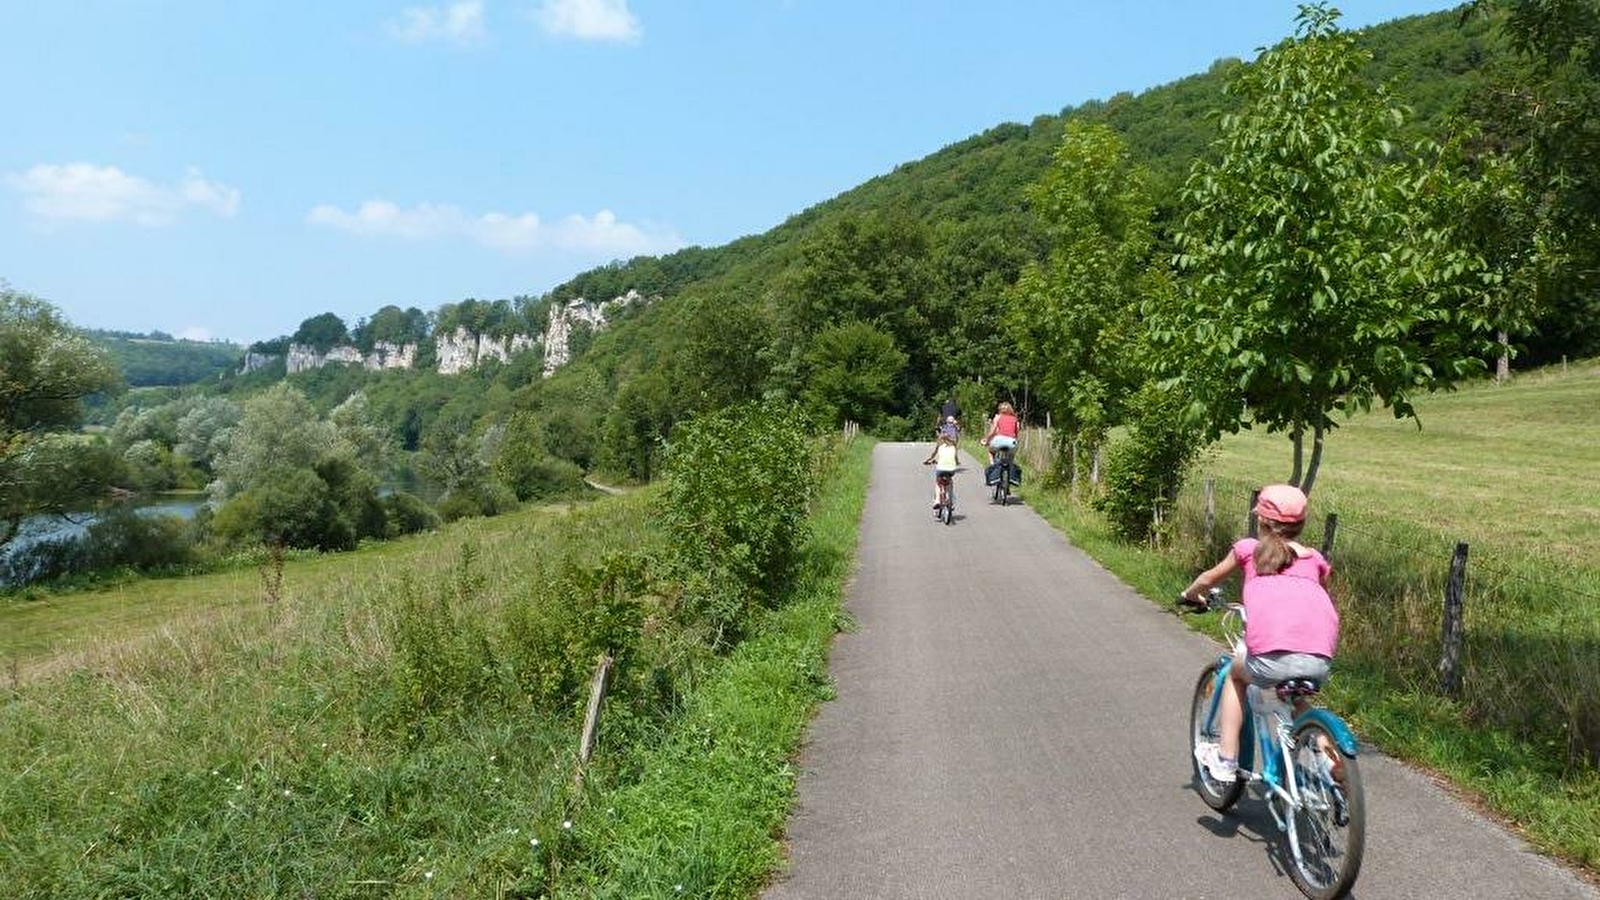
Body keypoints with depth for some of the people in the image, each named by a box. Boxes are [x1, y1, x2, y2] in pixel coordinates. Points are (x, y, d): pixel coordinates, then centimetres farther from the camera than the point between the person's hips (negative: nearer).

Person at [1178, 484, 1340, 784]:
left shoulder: (1249, 549, 18)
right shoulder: (1314, 558, 23)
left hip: (1272, 657, -3)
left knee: (1236, 674, 31)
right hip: (1321, 660, 3)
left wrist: (1190, 595, 53)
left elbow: (1209, 579, 33)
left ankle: (1225, 760, 27)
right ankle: (1332, 757, 18)